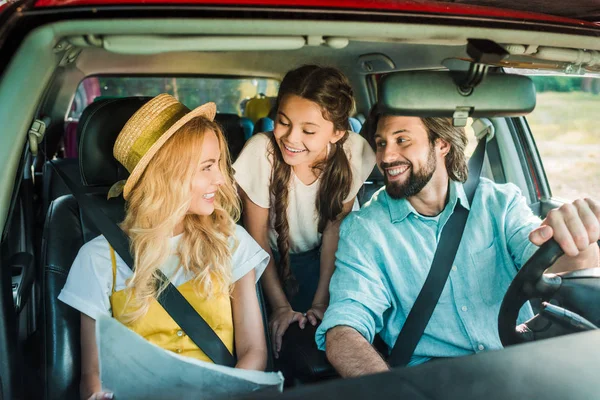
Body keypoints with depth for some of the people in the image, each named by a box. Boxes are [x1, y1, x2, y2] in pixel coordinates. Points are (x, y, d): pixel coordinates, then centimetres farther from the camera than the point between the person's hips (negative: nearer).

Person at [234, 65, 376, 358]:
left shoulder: (353, 152, -25)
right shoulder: (261, 151, -29)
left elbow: (335, 228, -15)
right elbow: (257, 237, -18)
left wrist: (320, 302, -15)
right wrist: (280, 306, -17)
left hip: (321, 259, 1)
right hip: (273, 258, -1)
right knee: (282, 335, -9)